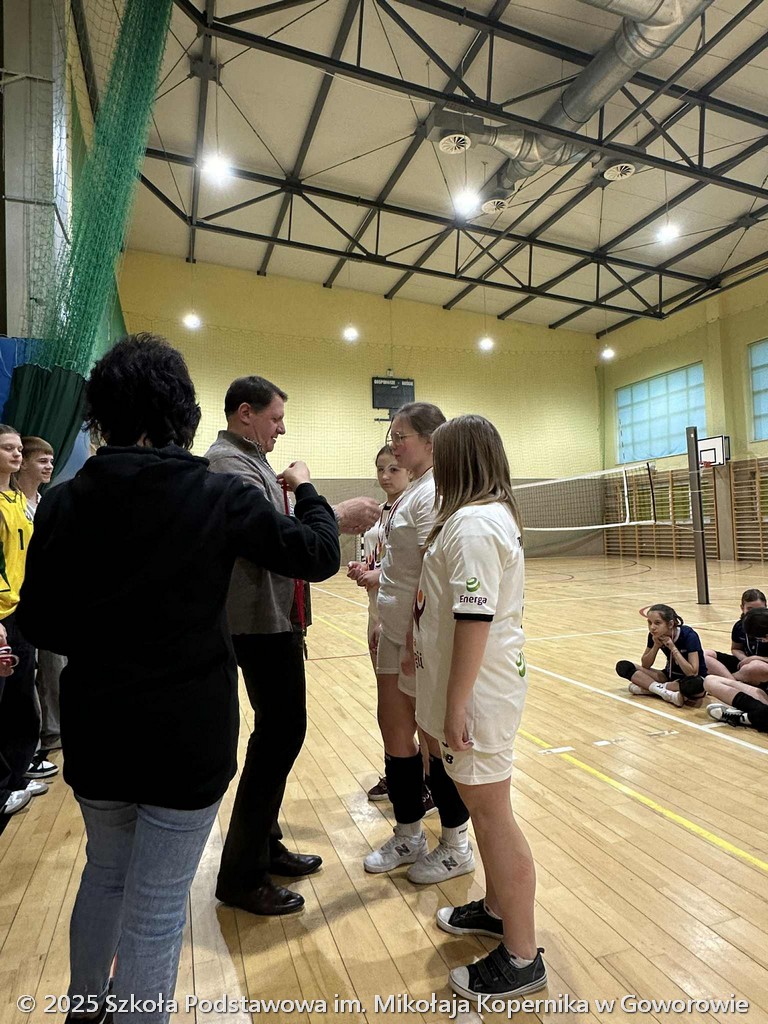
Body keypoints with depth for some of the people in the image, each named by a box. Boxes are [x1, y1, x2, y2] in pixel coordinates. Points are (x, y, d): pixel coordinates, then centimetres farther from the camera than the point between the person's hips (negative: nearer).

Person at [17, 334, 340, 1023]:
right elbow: (318, 555, -7)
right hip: (189, 734, -4)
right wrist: (305, 489, 10)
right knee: (157, 907, 14)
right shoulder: (219, 495, -15)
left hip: (95, 732, 5)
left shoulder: (65, 502, -6)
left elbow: (39, 623, -1)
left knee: (104, 871, 30)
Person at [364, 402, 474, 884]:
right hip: (395, 628, 9)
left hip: (421, 633, -9)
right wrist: (385, 622, 17)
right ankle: (409, 836, 36)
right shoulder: (413, 490, 13)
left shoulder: (434, 492, -17)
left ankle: (456, 847, 29)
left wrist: (416, 638, -21)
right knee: (394, 729, 17)